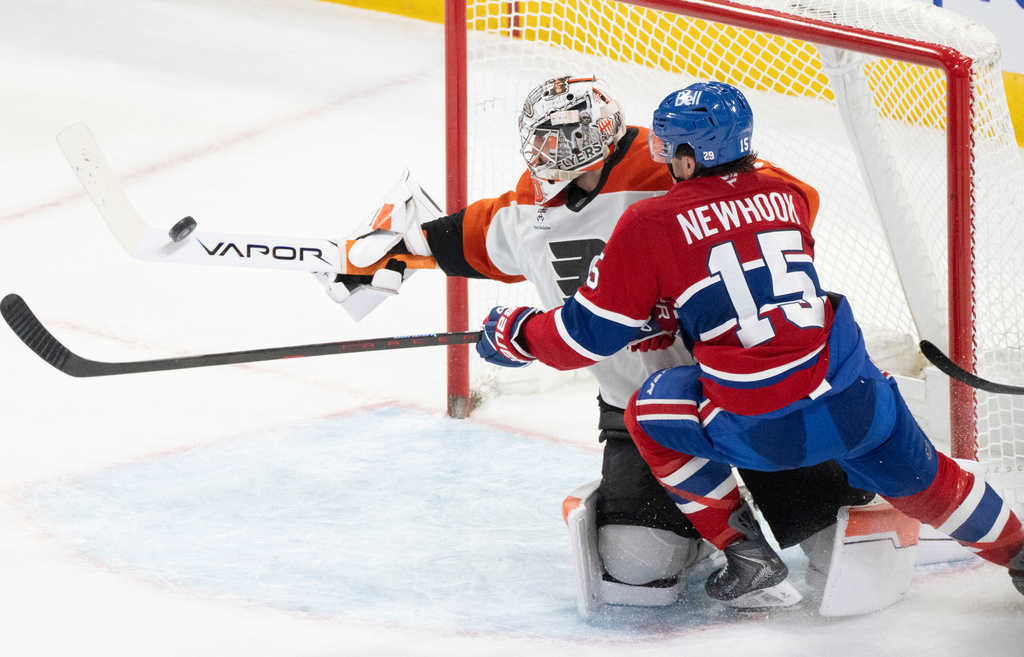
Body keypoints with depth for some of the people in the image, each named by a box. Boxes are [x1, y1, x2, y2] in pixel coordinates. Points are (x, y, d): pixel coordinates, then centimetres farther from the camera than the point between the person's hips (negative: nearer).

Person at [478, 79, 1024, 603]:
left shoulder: (649, 225, -2)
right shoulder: (785, 193, 11)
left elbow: (590, 335, 4)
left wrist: (514, 333, 20)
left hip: (763, 434, -4)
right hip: (854, 401, 5)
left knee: (648, 414, 20)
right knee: (920, 482, 28)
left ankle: (743, 548, 19)